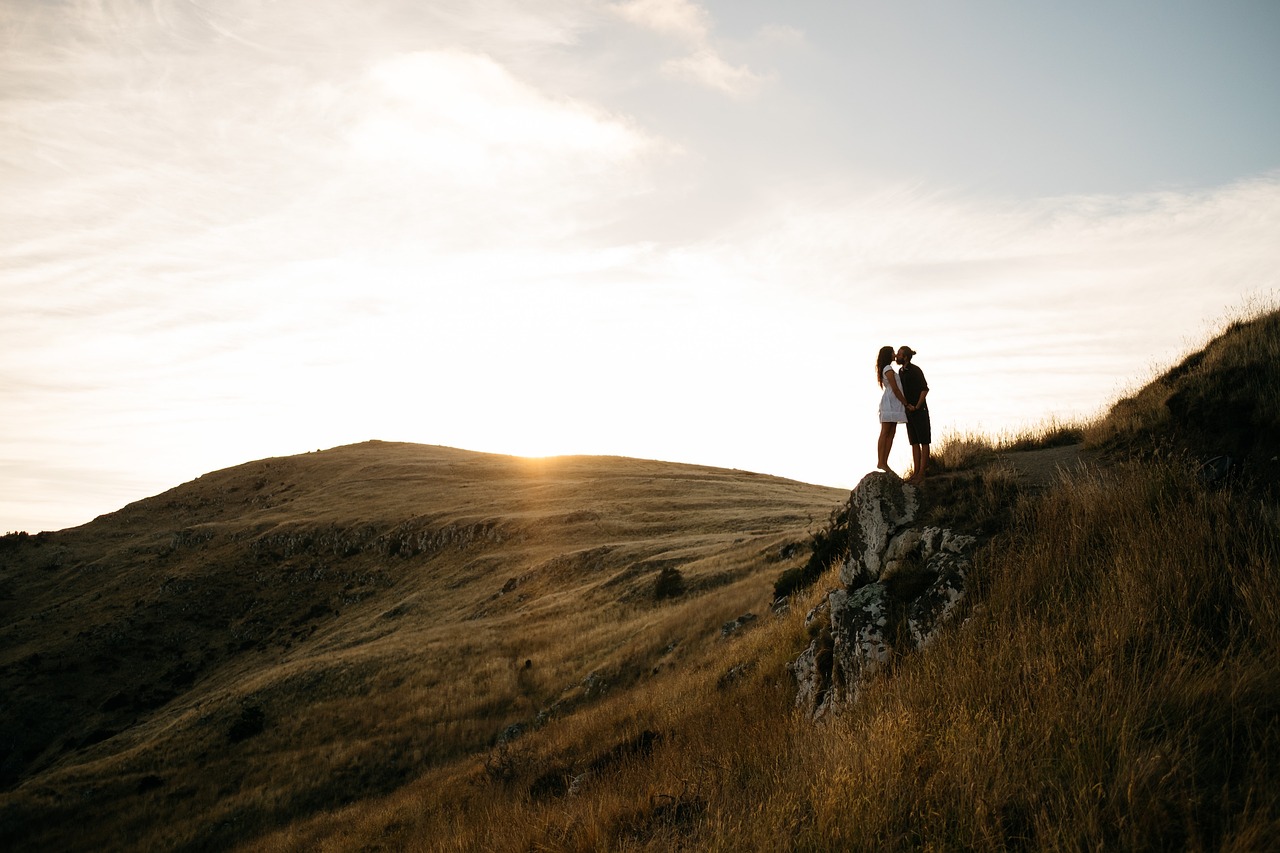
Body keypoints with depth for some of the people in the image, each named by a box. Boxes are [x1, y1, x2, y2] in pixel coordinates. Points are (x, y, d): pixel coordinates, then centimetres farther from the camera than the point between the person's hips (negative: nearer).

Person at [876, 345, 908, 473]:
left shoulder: (887, 369, 21)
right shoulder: (888, 369, -10)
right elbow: (895, 389, -14)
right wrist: (906, 403, -8)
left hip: (893, 405, 10)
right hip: (889, 404, -10)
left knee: (891, 434, 4)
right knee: (885, 433, -10)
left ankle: (884, 462, 2)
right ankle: (881, 462, -11)